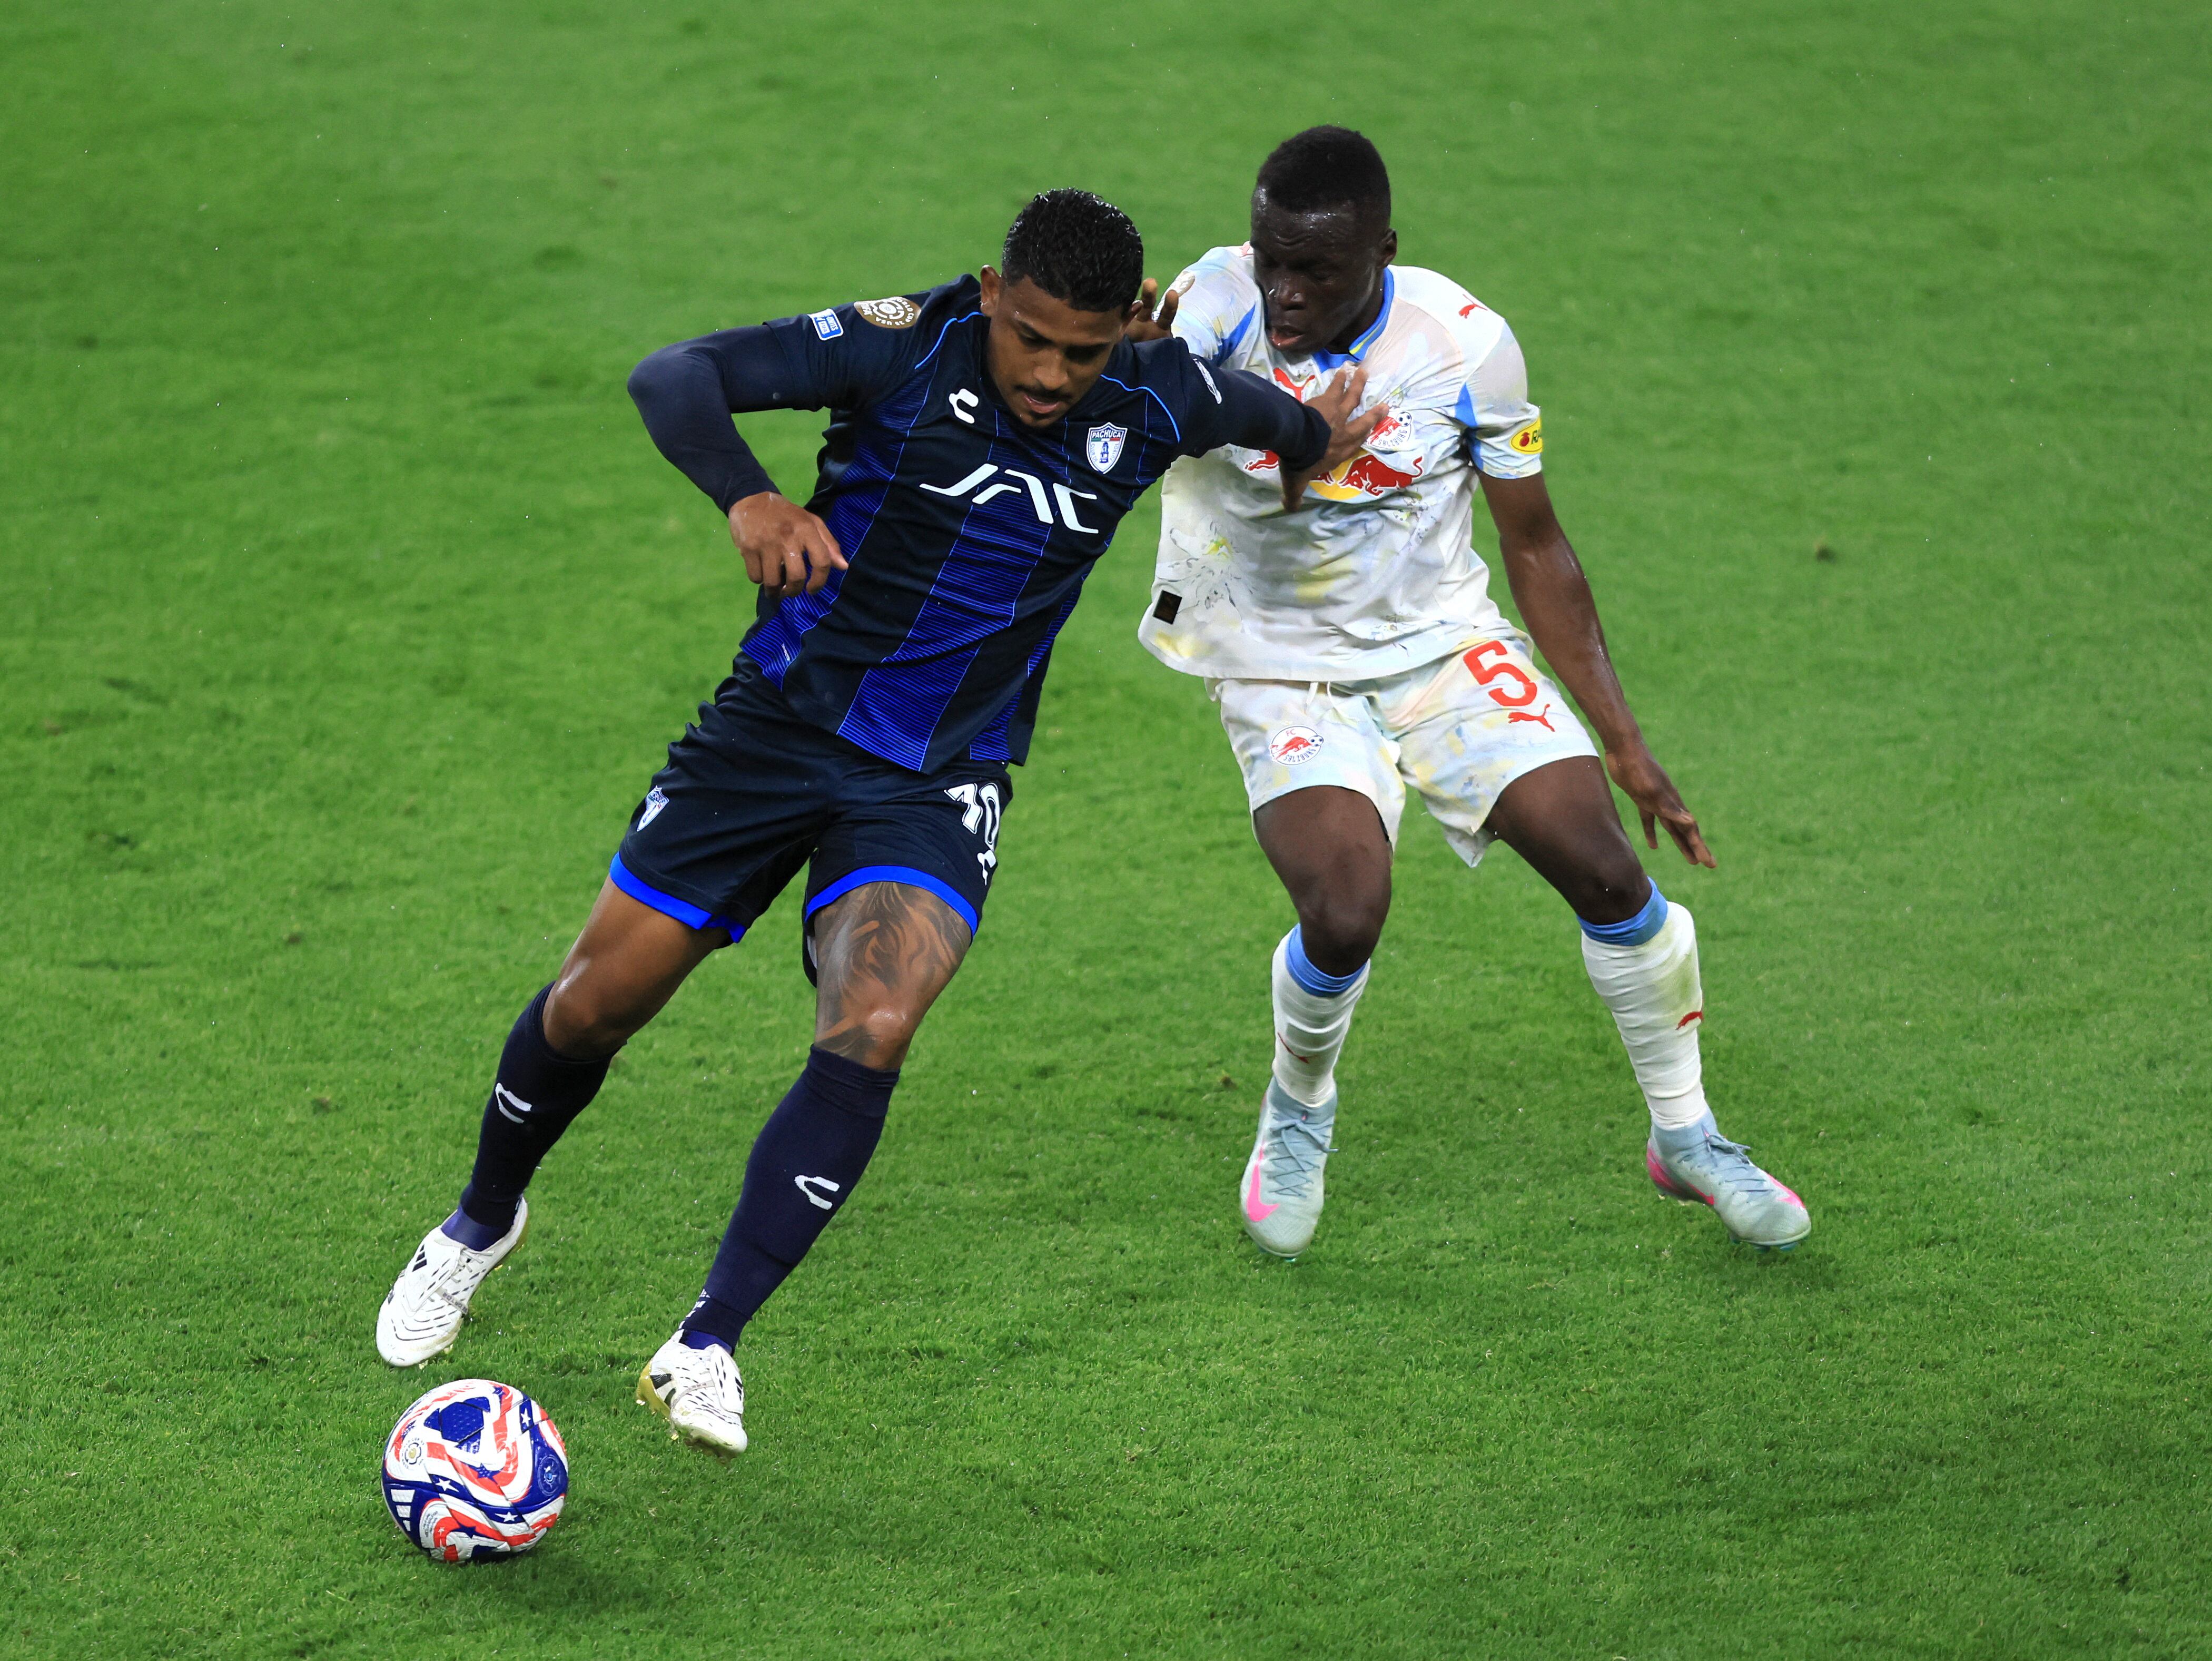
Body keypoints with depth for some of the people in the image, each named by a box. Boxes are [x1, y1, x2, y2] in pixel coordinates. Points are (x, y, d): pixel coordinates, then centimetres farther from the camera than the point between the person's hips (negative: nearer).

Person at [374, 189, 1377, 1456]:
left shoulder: (1155, 407, -10)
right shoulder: (906, 349, -19)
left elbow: (1289, 421, 14)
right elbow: (674, 376, -28)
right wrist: (749, 497, -44)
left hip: (938, 782, 1)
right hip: (782, 723, -1)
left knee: (873, 1033, -24)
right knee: (599, 1001, 4)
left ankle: (708, 1346, -17)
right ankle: (481, 1225, 34)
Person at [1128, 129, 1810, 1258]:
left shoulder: (1463, 347, -15)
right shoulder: (1217, 308, -20)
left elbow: (1536, 549, -3)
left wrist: (1623, 740, -3)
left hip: (1443, 645, 2)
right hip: (1282, 674, -2)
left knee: (1606, 870, -9)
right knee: (1346, 911, -24)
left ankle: (1685, 1139, 16)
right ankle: (1297, 1117, 10)